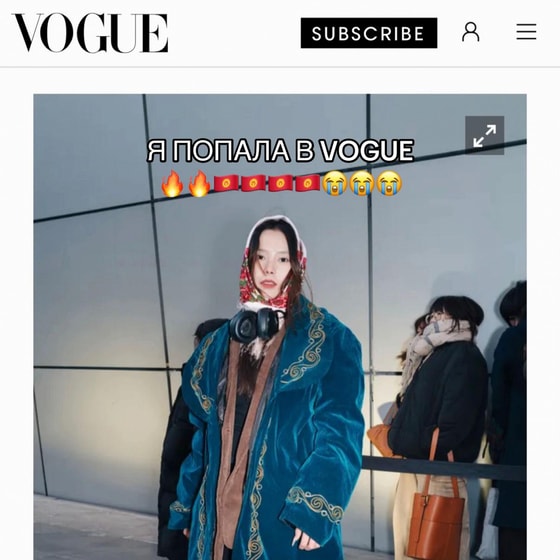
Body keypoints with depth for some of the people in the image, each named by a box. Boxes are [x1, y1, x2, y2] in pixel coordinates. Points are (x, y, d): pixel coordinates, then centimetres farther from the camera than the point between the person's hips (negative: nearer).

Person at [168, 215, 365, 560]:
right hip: (224, 507, 5)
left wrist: (315, 508, -21)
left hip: (290, 507, -4)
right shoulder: (223, 341, 11)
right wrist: (190, 504, 13)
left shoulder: (330, 340, -5)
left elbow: (340, 430, -11)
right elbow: (205, 428, 14)